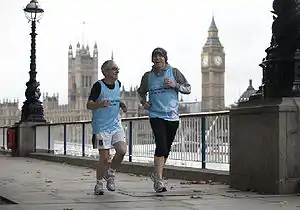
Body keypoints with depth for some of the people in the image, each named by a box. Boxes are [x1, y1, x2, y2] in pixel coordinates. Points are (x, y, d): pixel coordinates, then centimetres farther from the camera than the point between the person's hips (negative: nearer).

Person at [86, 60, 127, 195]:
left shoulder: (118, 84, 8)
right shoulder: (98, 86, -12)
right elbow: (89, 105, -17)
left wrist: (122, 105, 7)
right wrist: (101, 104, -35)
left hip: (116, 124, 5)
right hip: (101, 127, -5)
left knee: (122, 150, -12)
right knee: (104, 157, -5)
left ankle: (111, 174, 14)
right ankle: (100, 183, 16)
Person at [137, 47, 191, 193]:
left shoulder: (174, 72, 5)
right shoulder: (148, 76, 7)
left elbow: (188, 89, 7)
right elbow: (141, 92, 23)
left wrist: (175, 85, -10)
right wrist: (143, 102, 3)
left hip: (172, 116, 2)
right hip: (156, 115, -2)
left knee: (166, 149, 11)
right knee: (161, 146, -18)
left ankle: (156, 173, 33)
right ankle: (158, 180, -17)